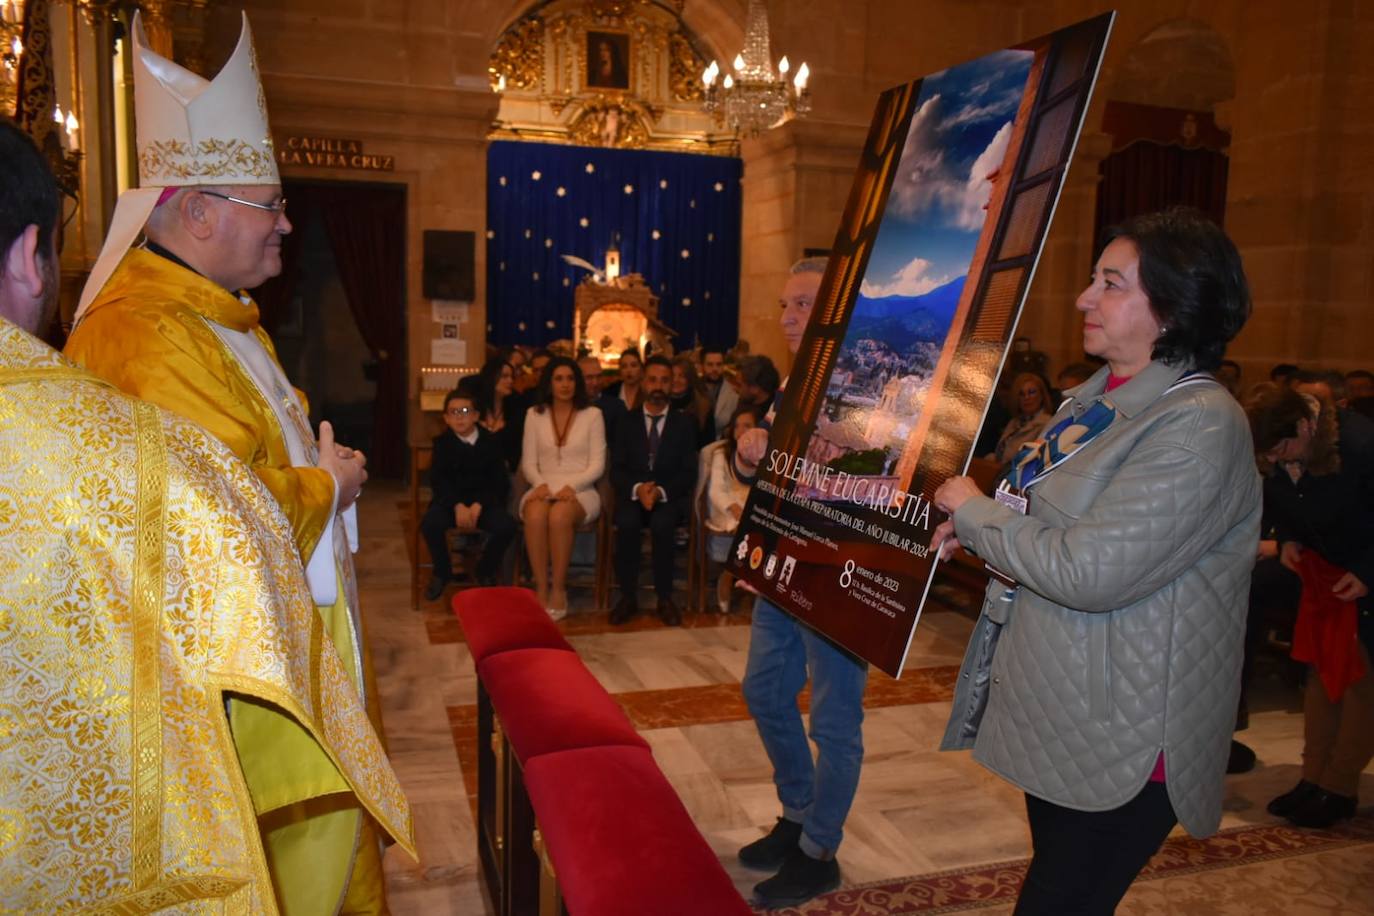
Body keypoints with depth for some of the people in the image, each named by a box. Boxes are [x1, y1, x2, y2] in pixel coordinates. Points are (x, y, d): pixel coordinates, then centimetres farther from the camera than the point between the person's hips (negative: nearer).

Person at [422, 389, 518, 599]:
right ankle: (442, 572, 0)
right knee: (430, 523, -31)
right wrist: (458, 505, -22)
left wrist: (479, 505, -19)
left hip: (484, 500, 0)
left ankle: (485, 571, 3)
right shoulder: (442, 442, 4)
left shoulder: (490, 442, 2)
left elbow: (500, 482, -3)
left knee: (507, 526, -28)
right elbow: (437, 480, -5)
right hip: (450, 500, 0)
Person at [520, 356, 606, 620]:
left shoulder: (592, 414, 6)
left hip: (580, 490, -1)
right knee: (535, 515, -35)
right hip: (544, 488, 2)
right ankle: (541, 589, -26)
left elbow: (597, 465, 0)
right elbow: (528, 462, 10)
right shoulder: (534, 414, 12)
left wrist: (571, 486, -16)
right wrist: (540, 484, -11)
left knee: (559, 515, -36)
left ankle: (558, 590, -24)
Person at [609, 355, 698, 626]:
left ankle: (665, 598, -20)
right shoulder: (627, 422, 10)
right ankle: (628, 597, -19)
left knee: (662, 523, -34)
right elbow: (617, 470, 2)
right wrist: (637, 488, -19)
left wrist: (661, 491, -18)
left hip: (670, 497, -1)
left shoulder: (683, 423, 9)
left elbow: (688, 473, 1)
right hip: (633, 495, 1)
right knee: (627, 523, -33)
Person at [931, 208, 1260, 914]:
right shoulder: (1095, 397, 7)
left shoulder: (1199, 425, -22)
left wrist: (973, 511, -15)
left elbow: (1090, 571, -28)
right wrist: (970, 533, -1)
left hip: (1118, 745, -9)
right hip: (1056, 710, 9)